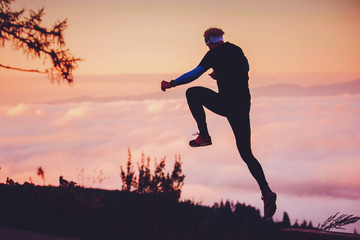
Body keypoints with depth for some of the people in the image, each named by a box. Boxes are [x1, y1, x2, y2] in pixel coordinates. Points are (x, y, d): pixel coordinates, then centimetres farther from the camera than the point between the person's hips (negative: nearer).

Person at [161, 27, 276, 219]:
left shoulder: (214, 54, -1)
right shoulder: (237, 50, 17)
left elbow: (195, 74, -4)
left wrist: (171, 84, 5)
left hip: (225, 104, -6)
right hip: (243, 106, 6)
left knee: (192, 93, 20)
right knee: (246, 153, 9)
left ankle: (204, 136, 13)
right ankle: (266, 192, -8)